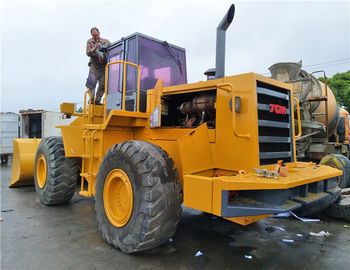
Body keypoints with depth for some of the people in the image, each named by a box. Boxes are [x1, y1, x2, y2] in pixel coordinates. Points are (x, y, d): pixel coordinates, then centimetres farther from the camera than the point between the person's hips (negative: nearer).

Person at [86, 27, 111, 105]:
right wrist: (94, 48, -20)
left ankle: (97, 100, 5)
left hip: (104, 66, 2)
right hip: (94, 66, -2)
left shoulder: (106, 41, 10)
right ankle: (92, 99, -11)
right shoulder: (89, 42, 6)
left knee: (103, 85, -2)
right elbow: (88, 53, -4)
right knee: (92, 83, -13)